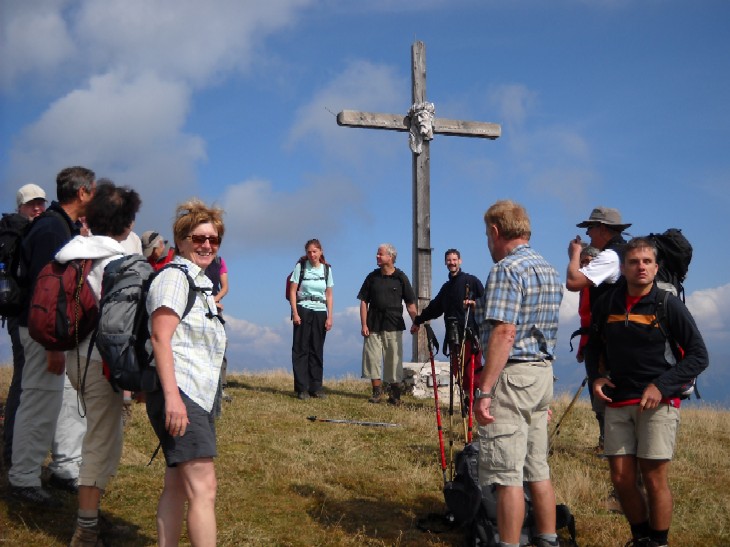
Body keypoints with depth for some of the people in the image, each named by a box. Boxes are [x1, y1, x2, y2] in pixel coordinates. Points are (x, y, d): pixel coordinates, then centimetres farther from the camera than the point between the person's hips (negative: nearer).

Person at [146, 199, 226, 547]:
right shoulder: (175, 276, -8)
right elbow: (160, 337, -18)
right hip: (179, 394, -10)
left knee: (177, 486, 13)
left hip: (199, 398, 10)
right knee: (203, 488, -14)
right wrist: (172, 395, -25)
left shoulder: (200, 282, 21)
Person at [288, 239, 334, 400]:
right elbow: (292, 291, -3)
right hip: (303, 310, -3)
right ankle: (302, 388, 2)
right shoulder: (300, 267, -1)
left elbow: (329, 295, 9)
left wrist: (329, 317, 3)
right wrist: (295, 313, -10)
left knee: (317, 350, 6)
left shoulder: (327, 269, 7)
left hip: (320, 312, 3)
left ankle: (315, 387, 13)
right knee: (301, 349, -2)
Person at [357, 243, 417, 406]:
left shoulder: (400, 278, 2)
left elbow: (410, 304, 3)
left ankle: (395, 395, 9)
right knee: (372, 357, 0)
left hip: (394, 325, -2)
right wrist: (364, 325, -2)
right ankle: (377, 392, 10)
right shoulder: (372, 277, 7)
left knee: (394, 360, 0)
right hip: (373, 325, 2)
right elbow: (364, 301, 6)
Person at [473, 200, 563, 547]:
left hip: (511, 375, -9)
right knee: (538, 469, 15)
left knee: (506, 475, -4)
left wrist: (484, 390, -23)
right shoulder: (549, 270, 15)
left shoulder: (506, 269, -15)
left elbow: (504, 334, -22)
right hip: (543, 373, 9)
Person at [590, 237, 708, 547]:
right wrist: (598, 377, 4)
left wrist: (661, 386, -14)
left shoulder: (669, 305, -5)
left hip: (658, 403, -4)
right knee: (621, 479, 5)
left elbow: (699, 356, -4)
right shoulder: (606, 304, 7)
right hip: (617, 403, 4)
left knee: (654, 478, -2)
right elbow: (595, 348, 22)